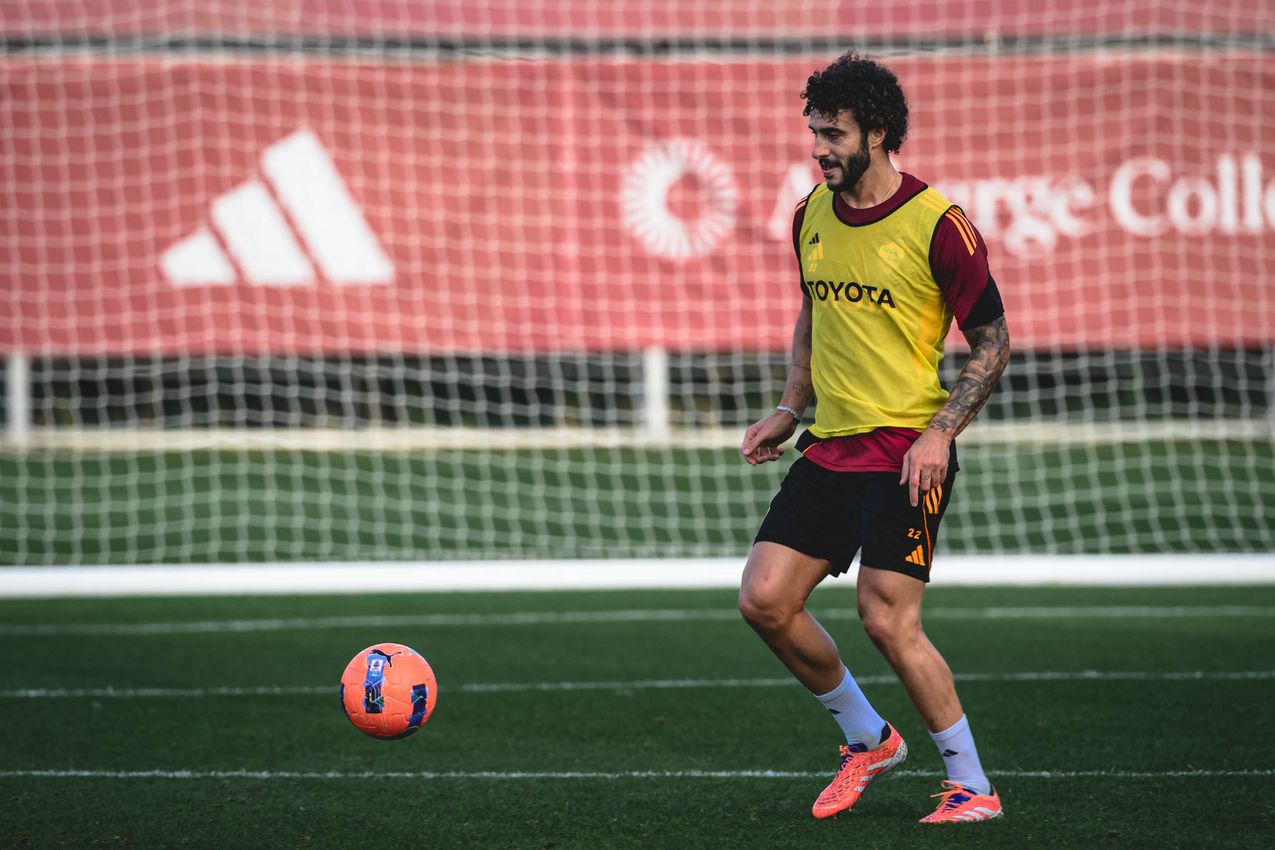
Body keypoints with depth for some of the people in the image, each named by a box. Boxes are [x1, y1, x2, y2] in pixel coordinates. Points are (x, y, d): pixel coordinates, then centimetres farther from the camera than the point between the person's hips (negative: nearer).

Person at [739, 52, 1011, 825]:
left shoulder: (937, 224, -11)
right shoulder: (811, 217, 8)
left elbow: (993, 344, -7)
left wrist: (939, 434, -17)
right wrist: (791, 409, 16)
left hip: (906, 451, -7)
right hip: (830, 446, 7)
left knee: (888, 619, -13)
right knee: (764, 600, -2)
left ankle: (972, 786, 2)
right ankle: (868, 740, 18)